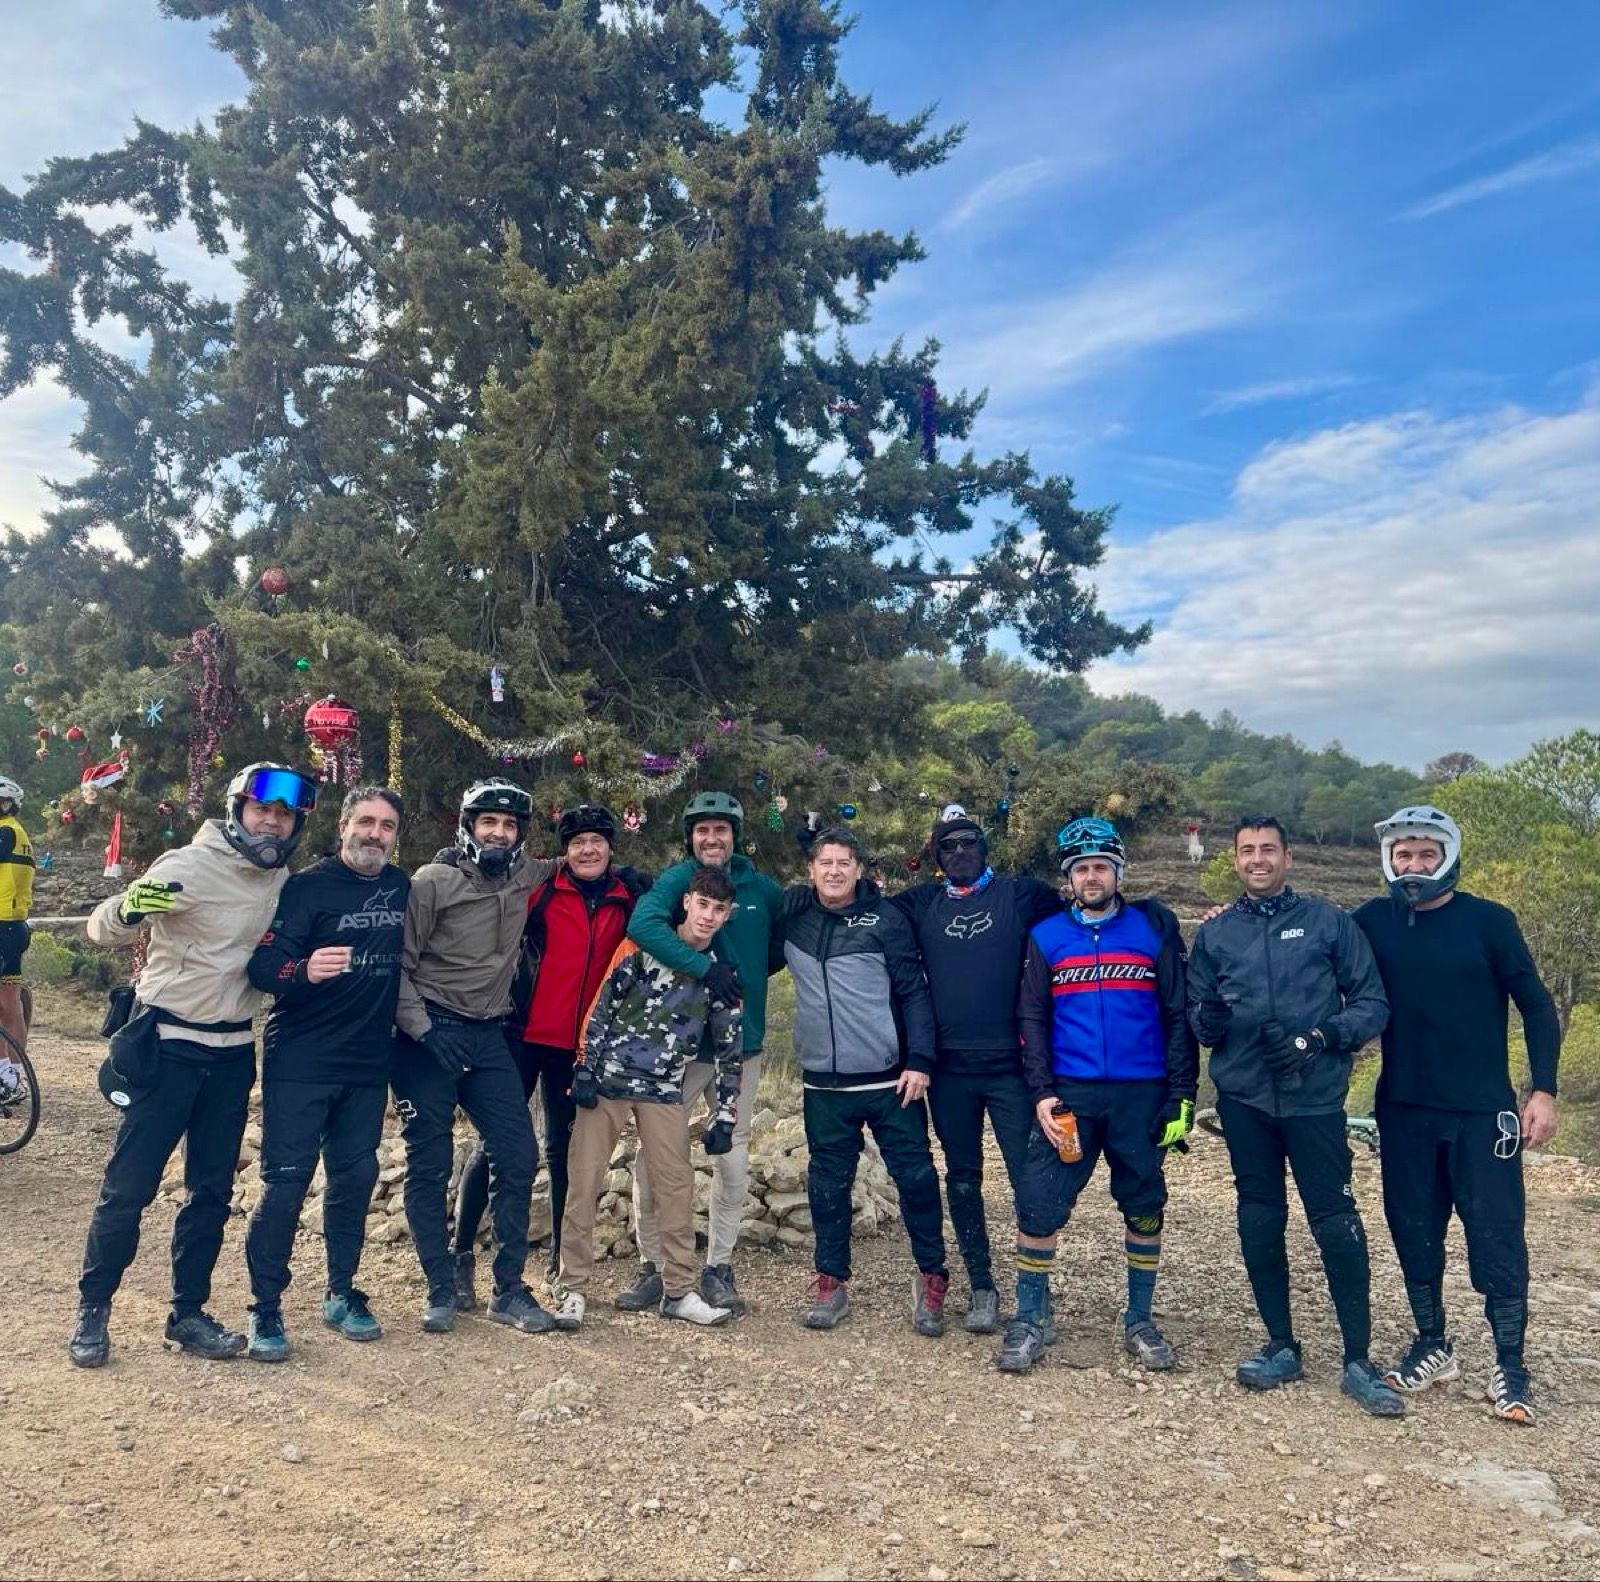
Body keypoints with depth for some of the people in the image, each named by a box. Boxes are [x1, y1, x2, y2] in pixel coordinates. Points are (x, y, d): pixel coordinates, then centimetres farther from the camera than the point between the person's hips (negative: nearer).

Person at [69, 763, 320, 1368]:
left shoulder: (281, 878, 3)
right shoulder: (190, 866, -14)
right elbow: (101, 928, -17)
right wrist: (127, 908, -38)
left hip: (233, 1053, 5)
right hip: (169, 1045, -5)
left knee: (213, 1190, 11)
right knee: (129, 1187, 2)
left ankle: (189, 1313, 23)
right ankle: (92, 1311, 19)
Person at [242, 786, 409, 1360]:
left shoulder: (402, 888, 8)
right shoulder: (307, 886, -9)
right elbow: (263, 963, -17)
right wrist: (304, 971, -37)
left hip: (368, 1065, 5)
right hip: (300, 1063, -5)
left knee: (355, 1178, 12)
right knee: (285, 1183, -2)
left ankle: (342, 1294, 27)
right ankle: (265, 1308, 11)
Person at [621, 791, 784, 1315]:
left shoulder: (762, 889, 3)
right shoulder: (676, 879, -6)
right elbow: (642, 924, -26)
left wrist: (755, 970, 5)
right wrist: (706, 966, -32)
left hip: (741, 1043, 3)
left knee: (733, 1160, 9)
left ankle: (719, 1267, 23)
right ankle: (650, 1264, 17)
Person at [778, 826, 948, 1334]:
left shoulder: (886, 918, -4)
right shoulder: (791, 915, 5)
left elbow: (914, 991, -4)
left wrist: (920, 1060, -11)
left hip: (890, 1080, -2)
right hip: (823, 1084, 3)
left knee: (917, 1178, 3)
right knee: (828, 1184, 10)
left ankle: (932, 1279, 20)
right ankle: (832, 1283, 26)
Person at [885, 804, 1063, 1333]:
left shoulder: (1019, 894, 2)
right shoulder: (921, 904, 8)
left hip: (1010, 1064, -2)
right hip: (949, 1068, 3)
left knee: (1029, 1178, -1)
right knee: (962, 1179, 12)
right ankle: (981, 1286, 25)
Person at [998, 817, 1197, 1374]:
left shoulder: (1154, 928, 2)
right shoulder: (1046, 936, 4)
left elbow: (1178, 1015, 2)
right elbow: (1031, 1019, 4)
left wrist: (1181, 1096, -3)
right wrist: (1041, 1094, -5)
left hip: (1141, 1096, 0)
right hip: (1069, 1095, 0)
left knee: (1144, 1210, 11)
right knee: (1038, 1206, -4)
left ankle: (1140, 1320, 29)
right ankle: (1031, 1320, 13)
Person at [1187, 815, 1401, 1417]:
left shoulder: (1328, 922, 3)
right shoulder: (1214, 934, 9)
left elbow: (1372, 1003, 1)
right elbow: (1199, 1025, 9)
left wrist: (1322, 1035, -15)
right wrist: (1209, 1019, -14)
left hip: (1315, 1098, -2)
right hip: (1244, 1100, 3)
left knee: (1337, 1225, -3)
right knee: (1259, 1223, 9)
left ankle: (1359, 1361, 9)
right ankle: (1281, 1346, 23)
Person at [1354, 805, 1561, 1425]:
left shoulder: (1489, 921, -4)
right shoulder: (1373, 922, 2)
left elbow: (1536, 1005, 0)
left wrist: (1543, 1089, -7)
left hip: (1482, 1112, -2)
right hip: (1403, 1111, 3)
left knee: (1496, 1236, 0)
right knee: (1414, 1232, 11)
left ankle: (1510, 1366, 13)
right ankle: (1432, 1346, 27)